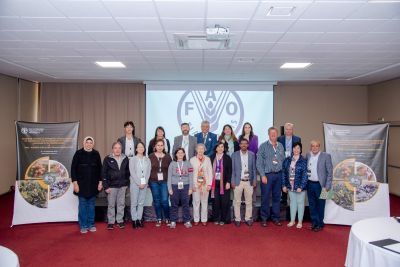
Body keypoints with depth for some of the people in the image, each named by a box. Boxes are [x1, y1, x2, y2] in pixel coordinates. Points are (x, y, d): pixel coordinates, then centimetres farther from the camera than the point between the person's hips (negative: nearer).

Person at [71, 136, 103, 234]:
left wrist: (100, 181, 4)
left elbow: (99, 169, 8)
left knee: (91, 205, 9)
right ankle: (83, 226, 14)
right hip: (81, 184, -2)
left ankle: (91, 224, 19)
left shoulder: (96, 154, 3)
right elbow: (73, 168, -4)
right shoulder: (78, 153, -4)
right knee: (82, 205, 4)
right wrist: (75, 182, -8)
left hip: (93, 184, 2)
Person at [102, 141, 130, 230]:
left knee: (121, 204, 10)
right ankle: (111, 222, 17)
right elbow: (104, 173, -5)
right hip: (111, 185, -2)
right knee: (111, 204, 6)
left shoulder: (125, 159, 4)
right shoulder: (107, 159, -5)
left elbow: (128, 172, 10)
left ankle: (120, 220, 22)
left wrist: (127, 183, 6)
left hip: (122, 186, 3)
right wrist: (106, 186, -9)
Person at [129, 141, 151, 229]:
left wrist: (145, 183, -6)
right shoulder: (132, 159, -1)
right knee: (134, 203, -1)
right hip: (135, 184, -3)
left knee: (141, 203, 7)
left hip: (144, 184, 3)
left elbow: (148, 172, 5)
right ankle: (134, 220, 6)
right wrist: (139, 183, -11)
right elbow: (132, 173, -6)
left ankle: (139, 219, 13)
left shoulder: (147, 160, 7)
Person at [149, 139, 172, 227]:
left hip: (164, 182, 0)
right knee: (156, 201, 6)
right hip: (154, 182, 1)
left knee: (164, 201, -6)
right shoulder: (151, 156, 2)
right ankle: (159, 219, 19)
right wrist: (147, 181, -2)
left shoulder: (167, 156, 4)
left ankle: (167, 218, 13)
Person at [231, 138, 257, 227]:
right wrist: (233, 182, -4)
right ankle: (237, 219, 15)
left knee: (249, 202, 8)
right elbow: (232, 169, 1)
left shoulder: (252, 155, 4)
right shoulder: (234, 155, 0)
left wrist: (254, 180, 2)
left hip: (249, 182, 1)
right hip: (238, 181, -1)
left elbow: (254, 168, 7)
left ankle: (248, 218, 21)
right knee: (237, 202, 4)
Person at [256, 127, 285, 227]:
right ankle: (264, 218, 12)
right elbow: (259, 162, -6)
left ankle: (276, 218, 22)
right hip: (267, 174, -4)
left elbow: (283, 160, 12)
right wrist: (263, 175, -11)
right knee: (265, 198, 1)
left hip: (278, 174, 4)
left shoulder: (280, 146, 10)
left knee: (277, 197, 11)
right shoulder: (263, 146, -3)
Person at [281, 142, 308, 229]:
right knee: (292, 202, 14)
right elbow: (283, 173, 5)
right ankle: (292, 220, 25)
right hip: (290, 186, 4)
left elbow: (305, 175, -12)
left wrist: (301, 187, -17)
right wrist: (284, 185, 1)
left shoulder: (304, 161, -9)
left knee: (300, 202, 8)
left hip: (300, 186, -3)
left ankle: (300, 221, 21)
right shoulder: (287, 160, 3)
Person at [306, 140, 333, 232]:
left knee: (320, 205, 7)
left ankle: (320, 224, 22)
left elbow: (330, 172, -7)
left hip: (320, 185, -4)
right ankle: (314, 222, 27)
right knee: (312, 205, 12)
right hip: (309, 184, 4)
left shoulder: (326, 156, -8)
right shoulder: (308, 155, 4)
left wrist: (327, 187, -11)